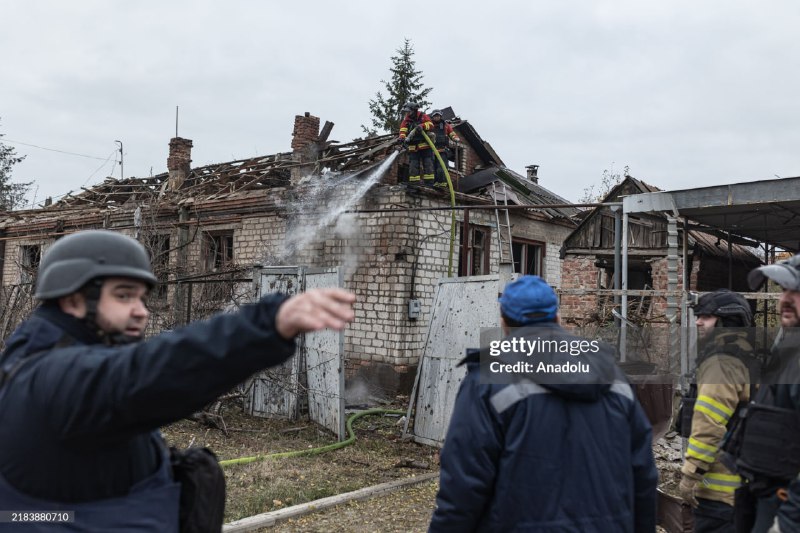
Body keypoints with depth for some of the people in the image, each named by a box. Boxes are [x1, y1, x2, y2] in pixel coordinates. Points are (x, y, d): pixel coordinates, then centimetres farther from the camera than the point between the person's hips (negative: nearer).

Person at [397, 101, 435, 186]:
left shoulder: (423, 116, 2)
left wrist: (422, 126, -31)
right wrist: (402, 137, -27)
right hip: (413, 148, 3)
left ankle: (429, 184, -4)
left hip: (425, 146, -3)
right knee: (413, 167, 1)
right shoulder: (406, 120, 10)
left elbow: (431, 125, -13)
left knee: (428, 165, -4)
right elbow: (403, 130, -6)